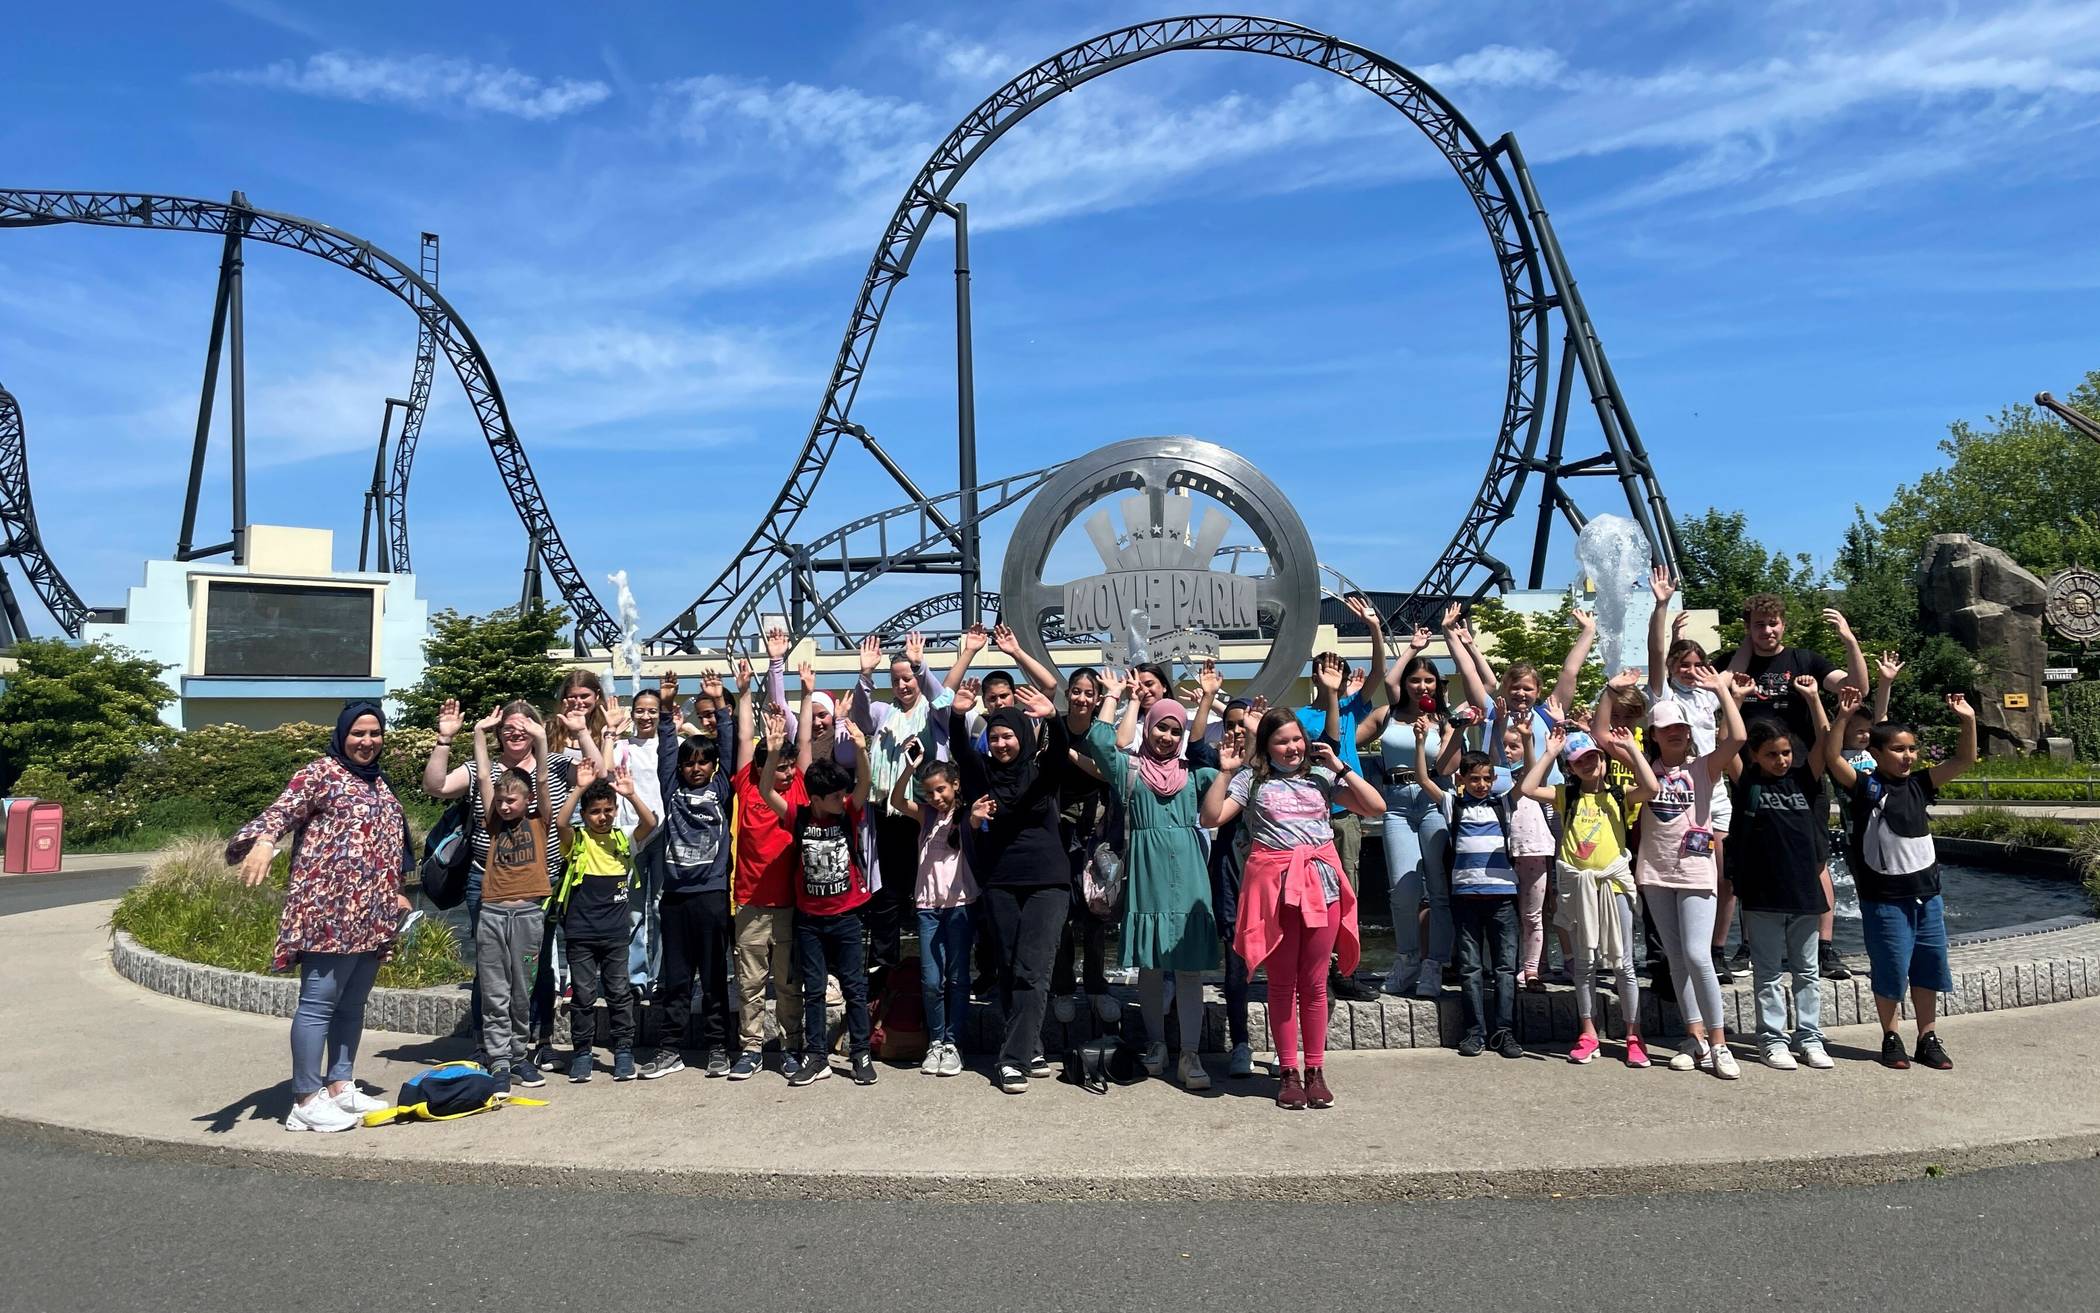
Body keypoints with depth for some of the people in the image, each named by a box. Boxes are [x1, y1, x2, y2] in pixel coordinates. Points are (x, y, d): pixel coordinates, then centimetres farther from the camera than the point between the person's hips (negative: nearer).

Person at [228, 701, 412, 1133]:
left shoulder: (378, 784, 20)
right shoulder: (320, 772, -4)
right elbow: (281, 810, -19)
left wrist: (395, 895, 30)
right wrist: (264, 841, -40)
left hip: (371, 916, 8)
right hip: (329, 911, -8)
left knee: (352, 1004, 13)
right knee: (318, 1003, -6)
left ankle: (339, 1086, 21)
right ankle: (306, 1101, -1)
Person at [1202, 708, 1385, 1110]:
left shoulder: (1322, 775, 8)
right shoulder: (1252, 779, 3)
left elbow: (1376, 808, 2)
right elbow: (1211, 817, -5)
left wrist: (1339, 767, -1)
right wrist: (1225, 772, -10)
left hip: (1321, 881, 1)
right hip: (1274, 884, -1)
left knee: (1314, 983, 7)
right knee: (1282, 982, 7)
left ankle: (1315, 1070, 17)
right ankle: (1289, 1072, 16)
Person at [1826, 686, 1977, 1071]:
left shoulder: (1919, 785, 6)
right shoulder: (1865, 786, -8)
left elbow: (1964, 760, 4)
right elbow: (1833, 758, -23)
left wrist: (1968, 720, -8)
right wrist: (1845, 718, -32)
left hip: (1927, 894, 5)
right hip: (1885, 898, -5)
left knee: (1928, 969, 13)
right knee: (1891, 971, 2)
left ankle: (1928, 1039, 26)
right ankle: (1891, 1039, 18)